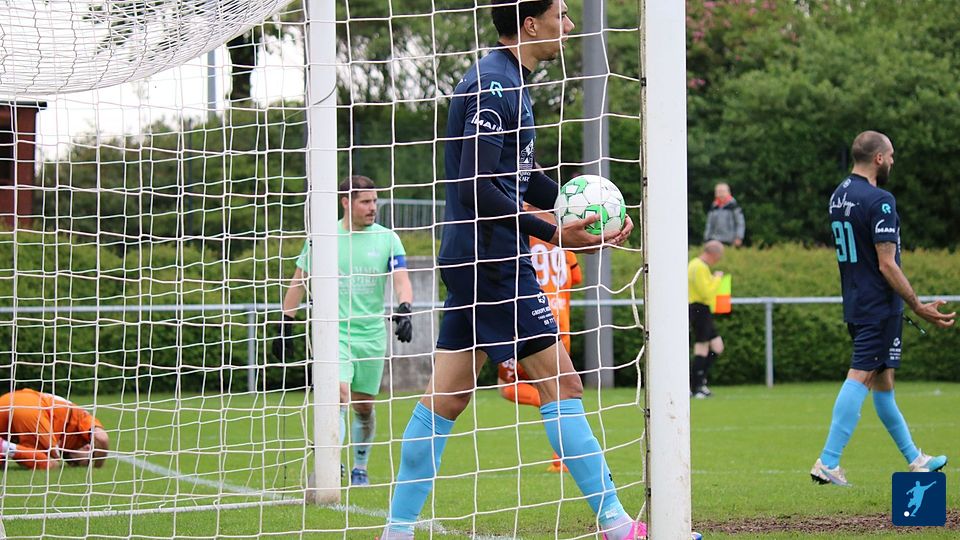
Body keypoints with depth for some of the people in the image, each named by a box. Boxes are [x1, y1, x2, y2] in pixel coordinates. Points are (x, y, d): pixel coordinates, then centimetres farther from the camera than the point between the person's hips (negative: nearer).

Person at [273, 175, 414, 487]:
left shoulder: (387, 239, 3)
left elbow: (401, 280, -4)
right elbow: (299, 282, 8)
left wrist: (404, 309, -25)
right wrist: (285, 327, 6)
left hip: (372, 335, 2)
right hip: (333, 332, -2)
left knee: (364, 406, 9)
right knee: (340, 396, -21)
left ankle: (360, 468, 25)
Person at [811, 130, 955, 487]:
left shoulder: (838, 197, 11)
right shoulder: (879, 201, -18)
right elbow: (887, 265, -21)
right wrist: (919, 307, -14)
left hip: (855, 306, 9)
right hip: (880, 307, -9)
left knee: (882, 381, 15)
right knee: (861, 377, -9)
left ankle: (914, 459, 27)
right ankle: (828, 462, -14)